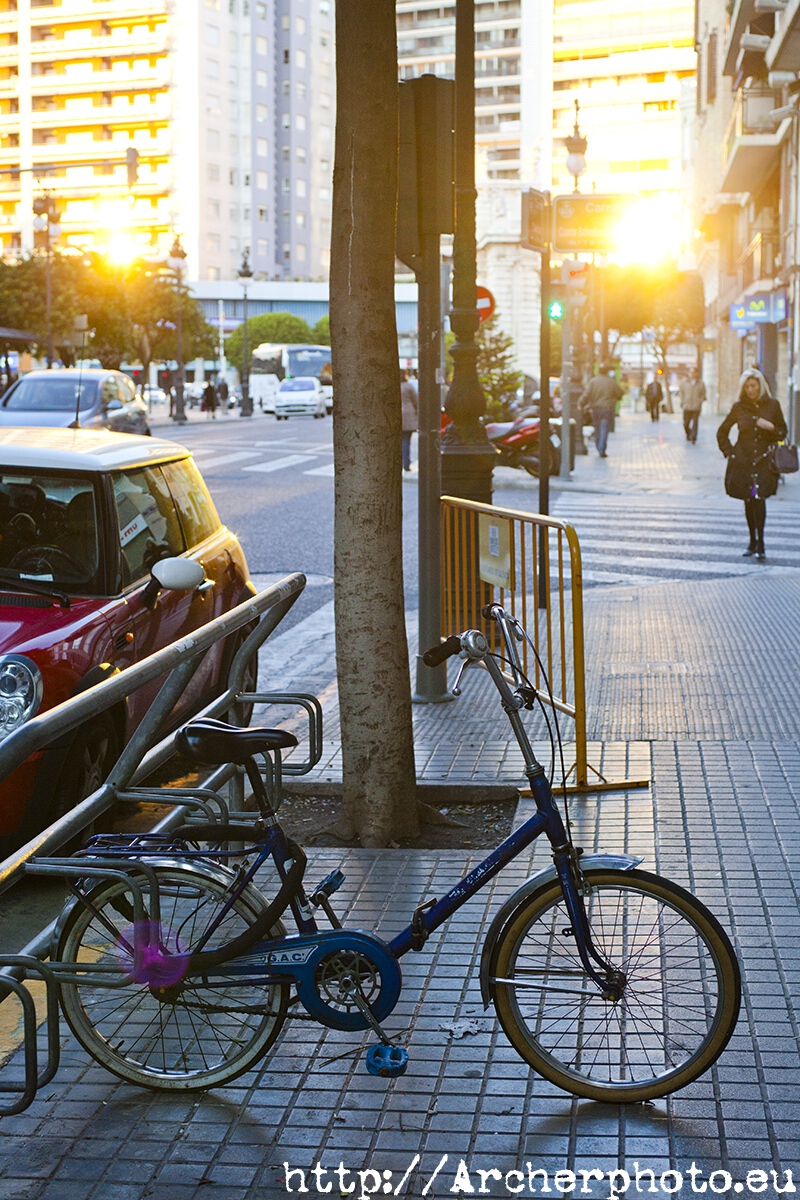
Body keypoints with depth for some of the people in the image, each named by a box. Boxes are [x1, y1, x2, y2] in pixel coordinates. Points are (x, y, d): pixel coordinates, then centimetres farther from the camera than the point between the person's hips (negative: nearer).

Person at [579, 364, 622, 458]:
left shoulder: (593, 381, -2)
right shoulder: (612, 382, -4)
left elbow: (586, 395, -5)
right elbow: (620, 394, 4)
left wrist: (581, 405, 3)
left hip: (595, 408, 2)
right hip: (608, 408, -2)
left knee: (597, 429, 13)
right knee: (605, 429, -3)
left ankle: (599, 449, 19)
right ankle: (602, 450, -13)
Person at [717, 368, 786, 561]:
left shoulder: (772, 405, 1)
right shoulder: (739, 407, 4)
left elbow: (782, 434, 8)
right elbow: (722, 432, 15)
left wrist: (770, 427, -12)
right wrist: (729, 452, 5)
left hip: (764, 460, -2)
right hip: (743, 460, 2)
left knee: (759, 498, -16)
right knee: (749, 501, 7)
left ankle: (759, 544, -14)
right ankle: (753, 541, 18)